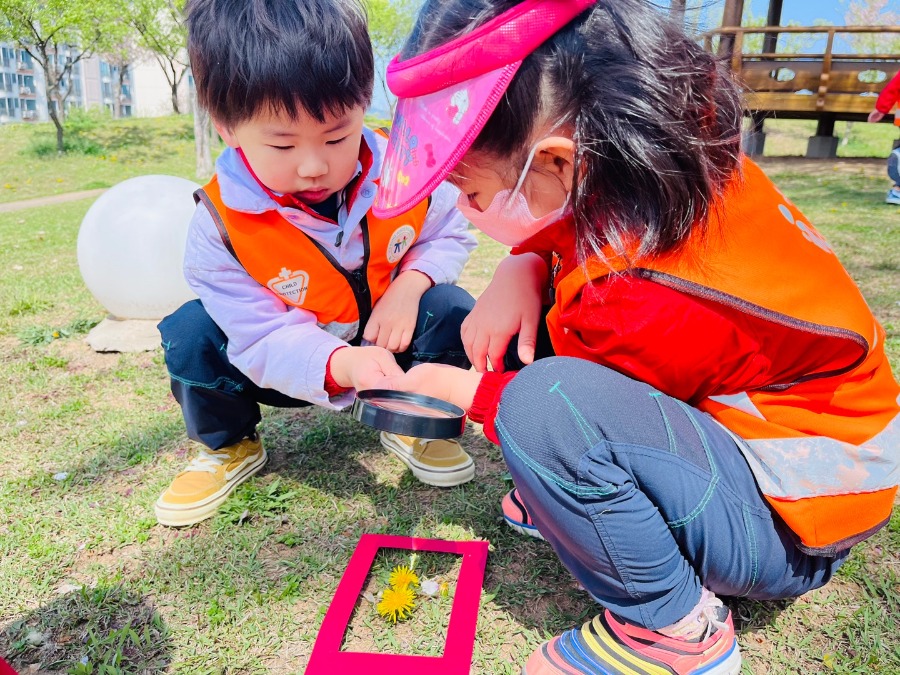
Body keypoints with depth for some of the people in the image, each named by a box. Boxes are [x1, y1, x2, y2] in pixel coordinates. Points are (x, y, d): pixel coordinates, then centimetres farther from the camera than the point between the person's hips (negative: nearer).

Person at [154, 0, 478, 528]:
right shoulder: (221, 221, -25)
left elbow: (450, 235, -1)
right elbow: (262, 338, -27)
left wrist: (411, 282, -24)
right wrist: (342, 364, -48)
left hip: (391, 345, 1)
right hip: (288, 367, 0)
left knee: (451, 310, -26)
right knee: (192, 334, -24)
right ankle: (227, 446, 7)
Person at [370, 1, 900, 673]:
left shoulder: (651, 306, -35)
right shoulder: (670, 147, -13)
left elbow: (553, 409, -14)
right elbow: (559, 225, 8)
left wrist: (455, 386, 0)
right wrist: (518, 273, -12)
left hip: (785, 530, -8)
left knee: (543, 404, -35)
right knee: (541, 303, 3)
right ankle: (584, 496, 10)